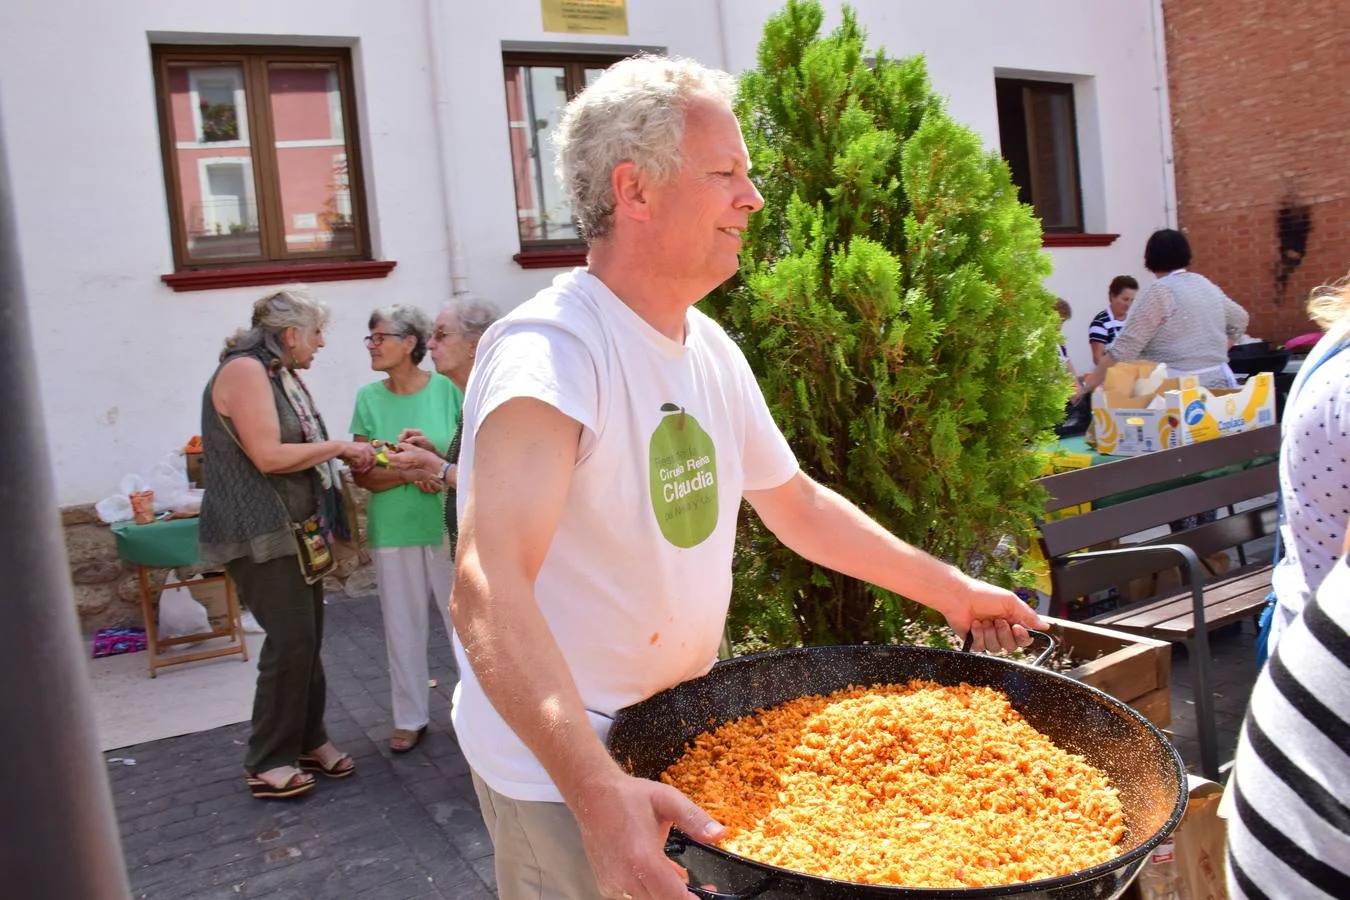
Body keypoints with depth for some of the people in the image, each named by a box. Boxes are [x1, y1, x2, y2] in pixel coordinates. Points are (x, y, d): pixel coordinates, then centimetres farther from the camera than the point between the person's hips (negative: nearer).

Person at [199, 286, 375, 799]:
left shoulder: (283, 375, 16)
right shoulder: (245, 371, -14)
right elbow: (269, 456, -22)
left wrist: (346, 455, 6)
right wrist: (337, 447, -14)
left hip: (297, 530, 10)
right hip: (260, 534, -10)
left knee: (307, 639, 12)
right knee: (291, 641, -9)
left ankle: (308, 741, 24)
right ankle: (268, 764, 4)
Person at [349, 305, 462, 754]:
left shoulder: (447, 388, -5)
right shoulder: (369, 397, 1)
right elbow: (364, 475, 0)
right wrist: (408, 473, -17)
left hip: (449, 526, -2)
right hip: (394, 529, 2)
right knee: (403, 625, 11)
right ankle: (410, 717, 25)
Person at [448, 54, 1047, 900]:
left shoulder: (711, 350, 1)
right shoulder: (552, 348, -27)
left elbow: (796, 502, 13)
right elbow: (488, 590, -38)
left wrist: (949, 589, 13)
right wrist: (599, 791, -49)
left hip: (683, 736, 8)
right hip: (563, 770, -8)